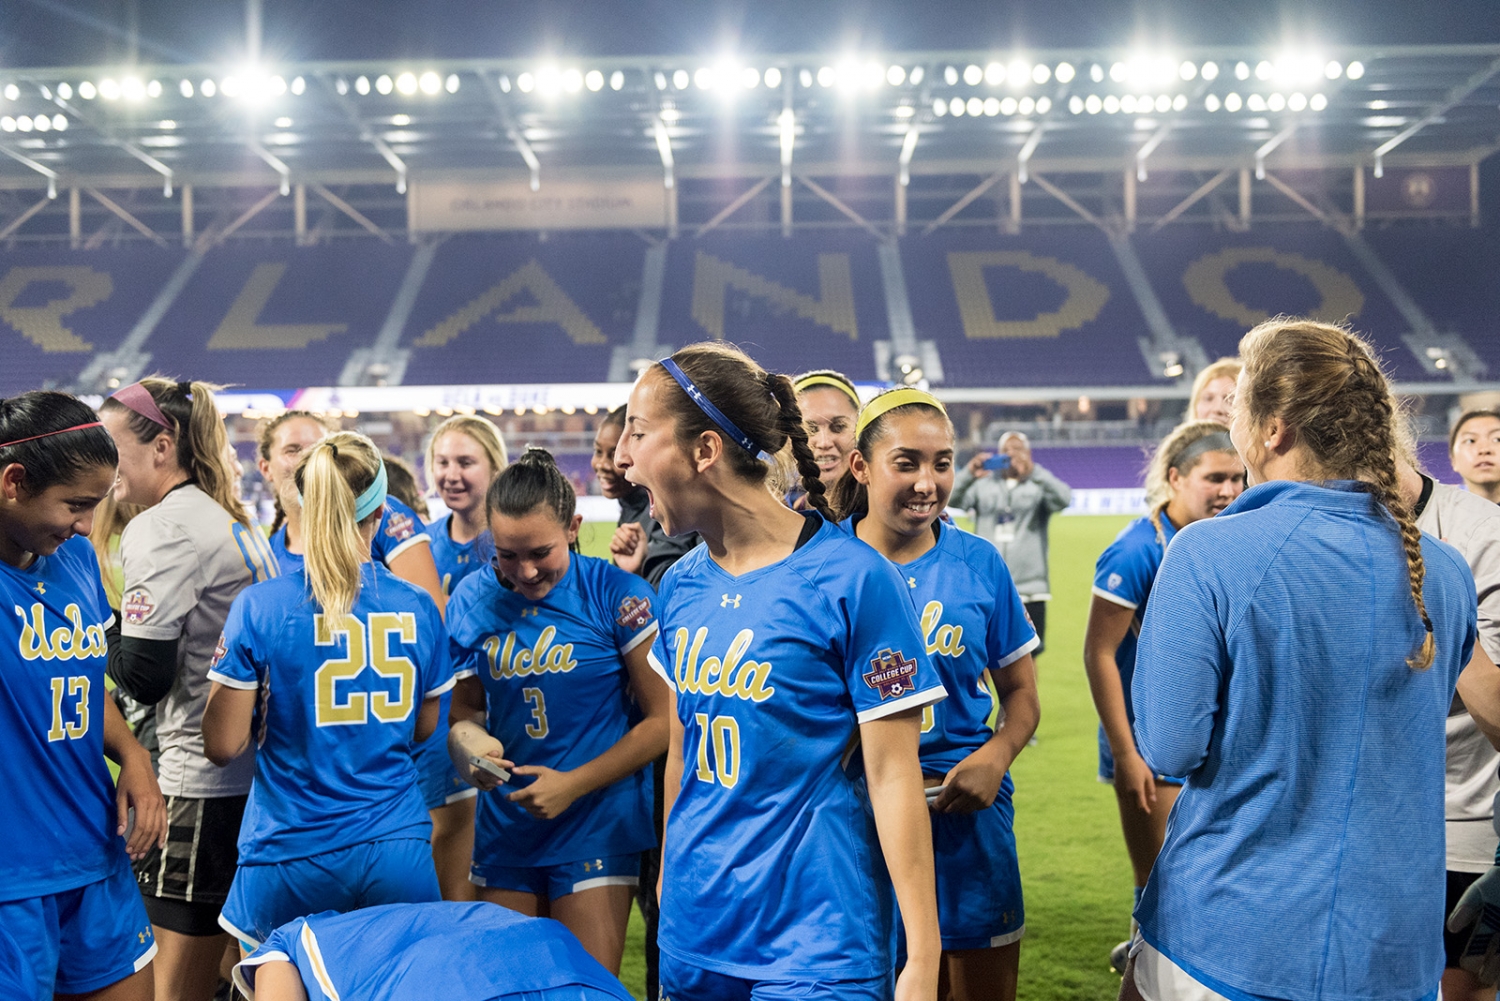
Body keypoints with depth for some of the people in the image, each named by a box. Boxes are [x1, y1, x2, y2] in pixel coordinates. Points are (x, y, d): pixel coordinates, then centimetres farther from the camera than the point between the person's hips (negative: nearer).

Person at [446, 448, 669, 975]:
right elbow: (464, 704, 13)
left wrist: (575, 784, -14)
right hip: (505, 825, 4)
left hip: (596, 826, -4)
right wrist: (467, 739, -10)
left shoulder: (619, 595, -11)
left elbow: (662, 720, -9)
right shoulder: (474, 597, 2)